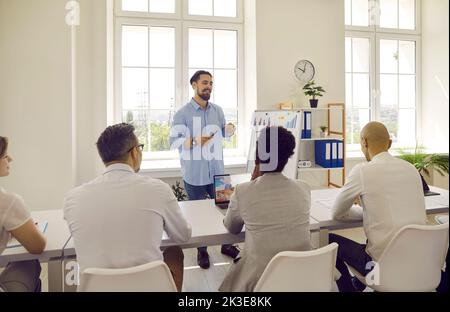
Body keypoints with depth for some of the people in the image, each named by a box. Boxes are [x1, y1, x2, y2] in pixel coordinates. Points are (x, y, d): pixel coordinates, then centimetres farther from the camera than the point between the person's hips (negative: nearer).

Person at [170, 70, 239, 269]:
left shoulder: (217, 110, 6)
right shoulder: (182, 114, -9)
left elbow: (224, 133, 12)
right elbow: (174, 142, -12)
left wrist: (230, 129, -11)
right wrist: (196, 141, -26)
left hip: (217, 172, 4)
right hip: (194, 175, -4)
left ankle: (226, 244, 36)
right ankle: (202, 251, 31)